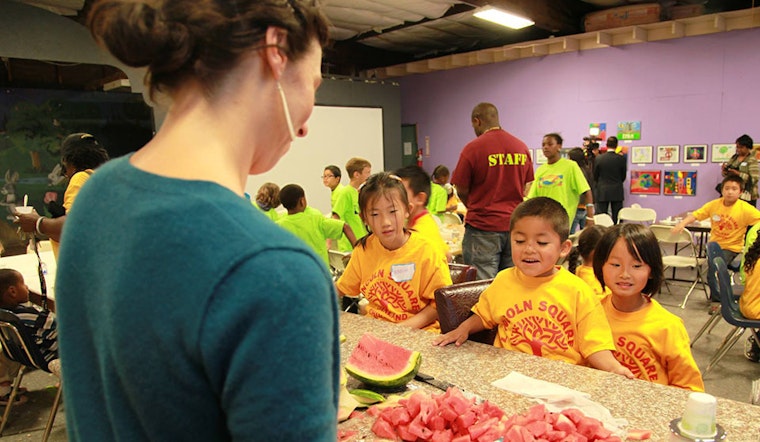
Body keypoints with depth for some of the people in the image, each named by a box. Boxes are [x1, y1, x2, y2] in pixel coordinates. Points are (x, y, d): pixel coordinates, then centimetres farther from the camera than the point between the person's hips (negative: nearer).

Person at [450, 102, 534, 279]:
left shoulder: (473, 148, -10)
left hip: (483, 228, -5)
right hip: (515, 225, 5)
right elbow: (525, 189, 11)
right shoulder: (522, 147, 6)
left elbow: (462, 192, -5)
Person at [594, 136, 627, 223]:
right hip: (617, 193, 1)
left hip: (602, 192, 0)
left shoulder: (598, 158, -6)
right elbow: (623, 176, 4)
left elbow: (595, 176, 2)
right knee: (617, 218, 5)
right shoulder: (622, 159, -5)